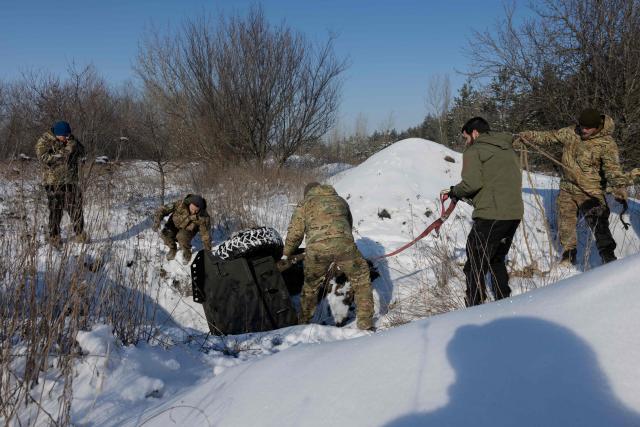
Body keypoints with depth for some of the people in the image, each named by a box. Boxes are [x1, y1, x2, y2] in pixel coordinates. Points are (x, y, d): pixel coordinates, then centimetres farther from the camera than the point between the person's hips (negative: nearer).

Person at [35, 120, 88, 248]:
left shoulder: (70, 140, 9)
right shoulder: (44, 142, -8)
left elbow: (82, 152, 9)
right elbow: (44, 158, -21)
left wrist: (75, 146, -13)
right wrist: (64, 152, -26)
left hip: (71, 180, 5)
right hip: (54, 182, -5)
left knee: (76, 208, 7)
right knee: (55, 211, -3)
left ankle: (80, 235, 17)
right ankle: (54, 238, 7)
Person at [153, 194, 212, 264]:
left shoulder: (203, 217, -26)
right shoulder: (181, 204, -28)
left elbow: (205, 233, -17)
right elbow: (164, 209, -22)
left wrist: (208, 250, -10)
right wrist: (157, 220, -38)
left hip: (188, 230, -2)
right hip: (174, 225, 2)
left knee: (182, 237, -34)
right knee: (165, 233, -27)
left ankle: (187, 251, -1)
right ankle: (172, 249, 5)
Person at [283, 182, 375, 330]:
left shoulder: (304, 204, 26)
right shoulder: (340, 200, 34)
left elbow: (294, 233, 20)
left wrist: (286, 254, 35)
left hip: (317, 247, 0)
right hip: (344, 243, 1)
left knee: (310, 286, 20)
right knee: (361, 280, 19)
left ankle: (303, 324, 32)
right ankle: (365, 323, 18)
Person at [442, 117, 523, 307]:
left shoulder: (474, 151, -3)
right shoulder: (508, 148, 21)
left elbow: (472, 183, -17)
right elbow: (513, 179, 16)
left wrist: (454, 192, 3)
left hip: (490, 215, -8)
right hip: (515, 213, 8)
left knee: (475, 267, 0)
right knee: (497, 261, 25)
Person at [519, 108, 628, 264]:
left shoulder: (607, 143, -14)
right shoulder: (570, 133, 0)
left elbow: (613, 168, -24)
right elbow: (549, 136, 15)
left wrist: (619, 188, -40)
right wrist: (527, 136, 10)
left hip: (590, 192, -5)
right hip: (567, 189, 5)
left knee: (599, 225, -17)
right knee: (566, 224, 12)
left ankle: (608, 257, -11)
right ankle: (568, 255, 29)